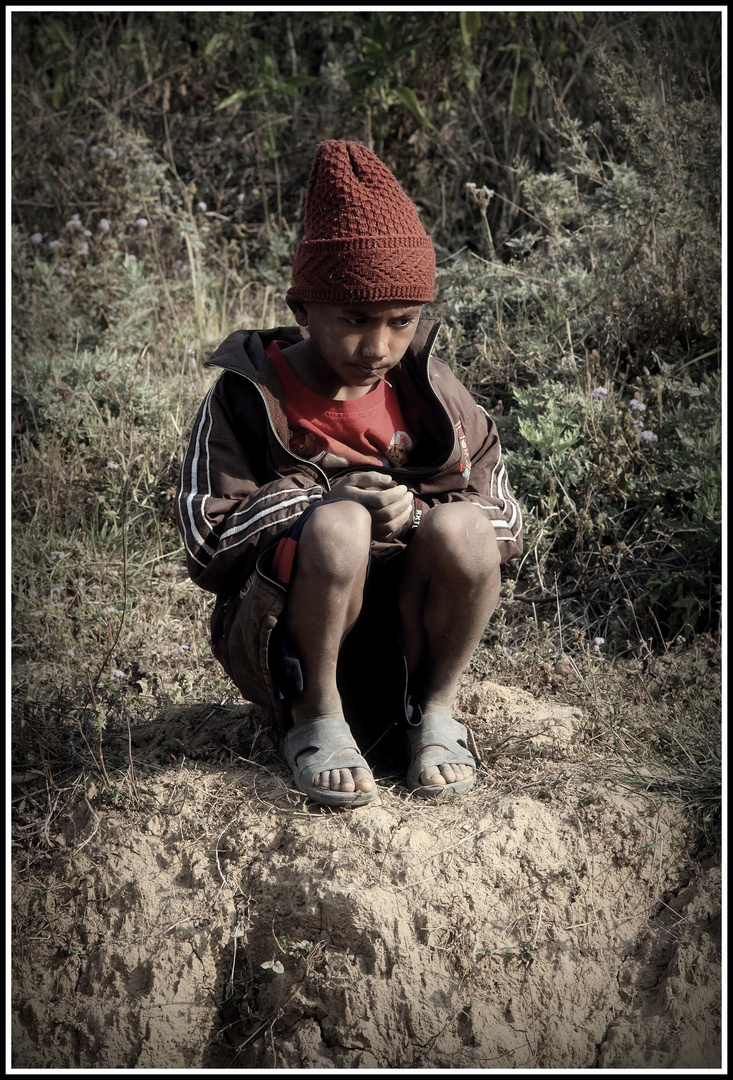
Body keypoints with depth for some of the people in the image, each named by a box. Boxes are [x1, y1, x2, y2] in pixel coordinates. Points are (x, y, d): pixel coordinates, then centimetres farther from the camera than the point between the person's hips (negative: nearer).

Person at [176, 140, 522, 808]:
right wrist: (322, 502, -20)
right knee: (336, 527, -35)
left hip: (407, 624, 3)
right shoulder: (247, 397, -4)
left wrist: (416, 515, -17)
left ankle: (435, 709, -6)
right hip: (284, 643, -2)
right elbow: (206, 543, -7)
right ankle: (315, 719, -13)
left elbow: (503, 521, 4)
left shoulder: (428, 390, 3)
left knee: (460, 527, -29)